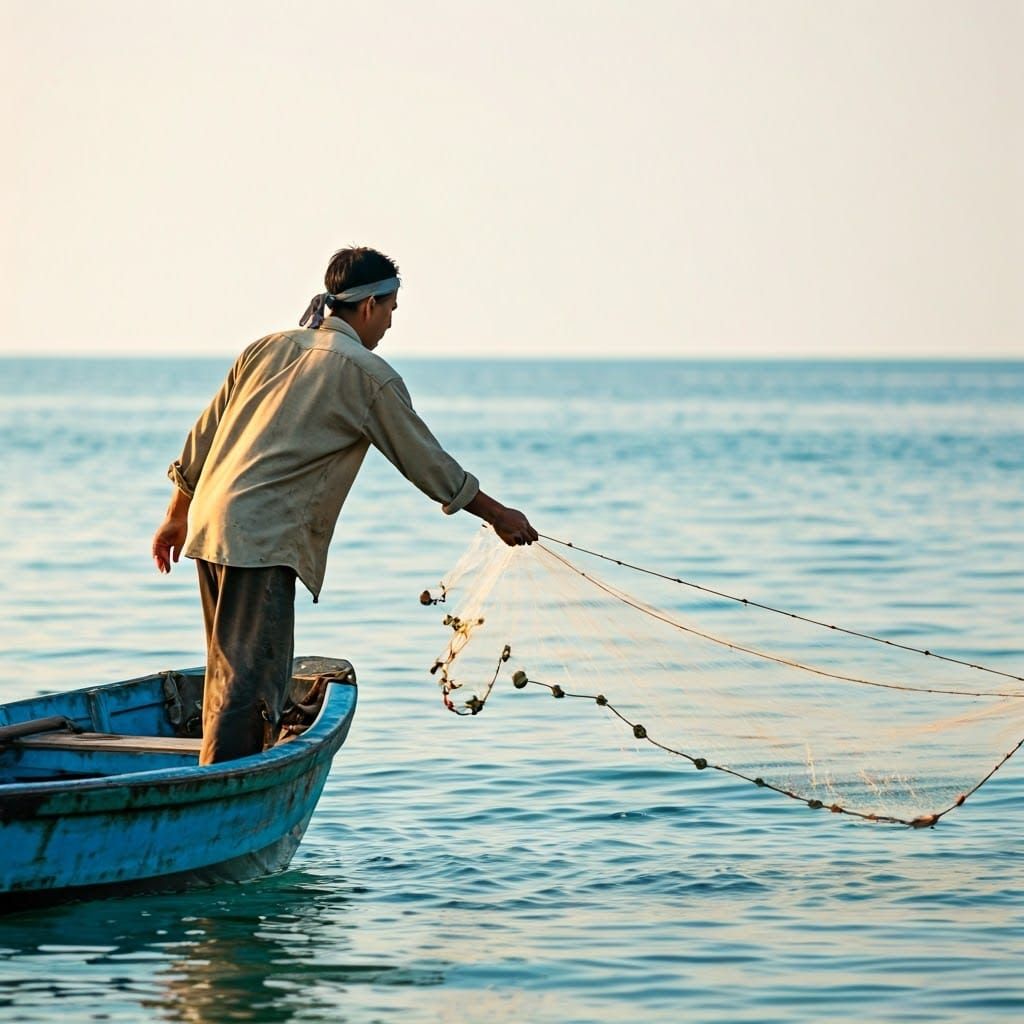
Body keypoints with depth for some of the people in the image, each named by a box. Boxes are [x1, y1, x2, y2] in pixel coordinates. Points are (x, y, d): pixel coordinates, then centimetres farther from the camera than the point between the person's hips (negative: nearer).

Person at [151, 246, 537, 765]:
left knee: (230, 674, 17)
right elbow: (425, 461, 3)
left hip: (210, 524, 8)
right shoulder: (370, 375, -2)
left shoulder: (268, 347, 17)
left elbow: (201, 440, 19)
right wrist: (500, 516, 13)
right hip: (263, 541, -8)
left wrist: (176, 516, 28)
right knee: (252, 679, -9)